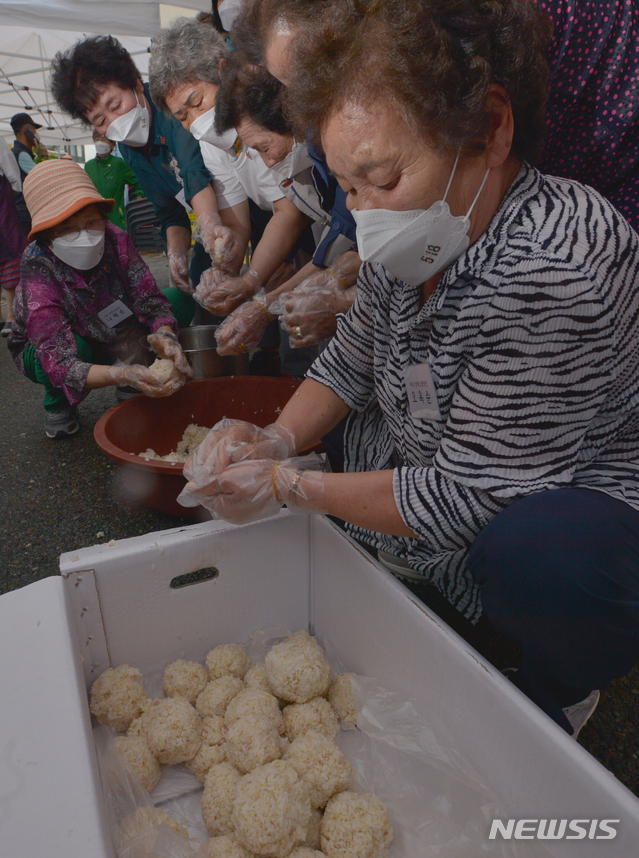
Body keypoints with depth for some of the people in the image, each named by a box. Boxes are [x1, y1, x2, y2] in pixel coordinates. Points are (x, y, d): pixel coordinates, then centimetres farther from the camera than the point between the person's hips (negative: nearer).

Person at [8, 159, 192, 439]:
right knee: (73, 347, -40)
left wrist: (165, 335, -49)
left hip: (117, 336, 4)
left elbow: (149, 301, -24)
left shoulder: (115, 241, -24)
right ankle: (57, 405, -2)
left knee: (180, 300, -13)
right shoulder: (38, 273, -33)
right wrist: (123, 374, -60)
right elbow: (61, 363, -41)